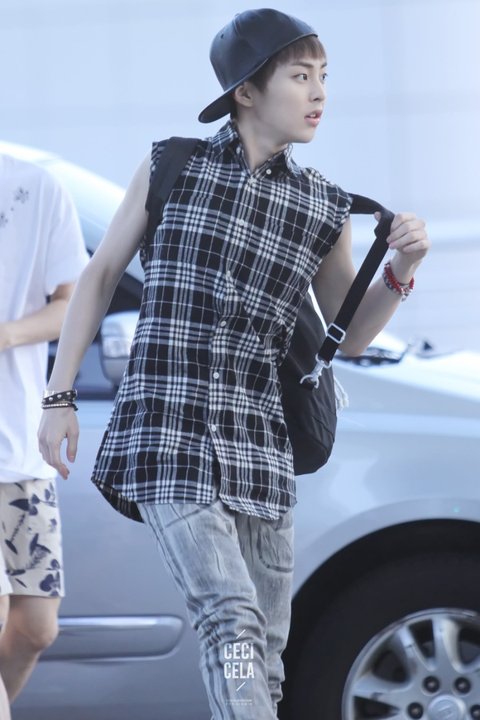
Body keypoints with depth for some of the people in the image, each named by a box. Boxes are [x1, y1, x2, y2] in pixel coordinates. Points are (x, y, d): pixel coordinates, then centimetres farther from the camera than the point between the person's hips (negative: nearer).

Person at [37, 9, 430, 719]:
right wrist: (59, 395, 6)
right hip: (163, 434, -4)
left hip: (257, 444, 4)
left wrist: (400, 272, -3)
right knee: (231, 617, -22)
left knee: (262, 656, 5)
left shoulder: (324, 208, 7)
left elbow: (351, 335, 16)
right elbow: (101, 275, 10)